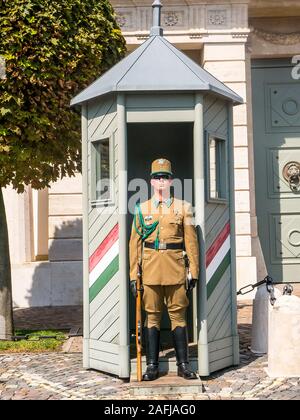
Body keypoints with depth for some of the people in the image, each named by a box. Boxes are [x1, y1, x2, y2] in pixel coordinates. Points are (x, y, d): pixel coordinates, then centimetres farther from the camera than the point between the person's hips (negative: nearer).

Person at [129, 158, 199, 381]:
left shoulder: (183, 207, 6)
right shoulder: (141, 209, 8)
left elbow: (191, 241, 4)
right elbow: (135, 243, 6)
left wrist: (194, 271, -1)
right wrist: (133, 274, 1)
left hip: (175, 269, -1)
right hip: (150, 269, 1)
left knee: (178, 314, 4)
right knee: (152, 315, 5)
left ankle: (183, 364, 13)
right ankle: (152, 365, 13)